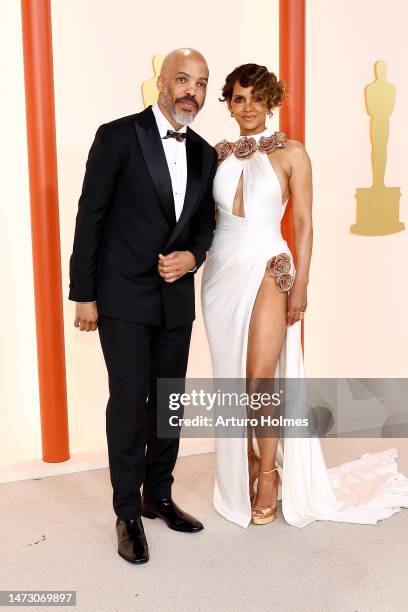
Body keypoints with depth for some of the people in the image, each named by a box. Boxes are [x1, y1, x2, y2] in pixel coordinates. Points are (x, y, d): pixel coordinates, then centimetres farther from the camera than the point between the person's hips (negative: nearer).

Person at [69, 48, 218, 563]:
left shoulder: (204, 154, 8)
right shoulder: (118, 136, -8)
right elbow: (90, 217, -8)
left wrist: (192, 256, -7)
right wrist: (84, 294, -9)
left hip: (176, 297, 6)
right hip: (124, 296, -5)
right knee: (128, 403, -1)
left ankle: (159, 496, 31)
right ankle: (128, 515, 15)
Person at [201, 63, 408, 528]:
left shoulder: (291, 153, -1)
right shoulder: (219, 154, 10)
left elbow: (304, 223, -4)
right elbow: (209, 216, 13)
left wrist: (300, 284, -9)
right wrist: (193, 258, 4)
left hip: (267, 271, -4)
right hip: (221, 272, 4)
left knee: (260, 381, -7)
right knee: (231, 379, 9)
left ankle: (270, 475, 13)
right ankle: (245, 465, 27)